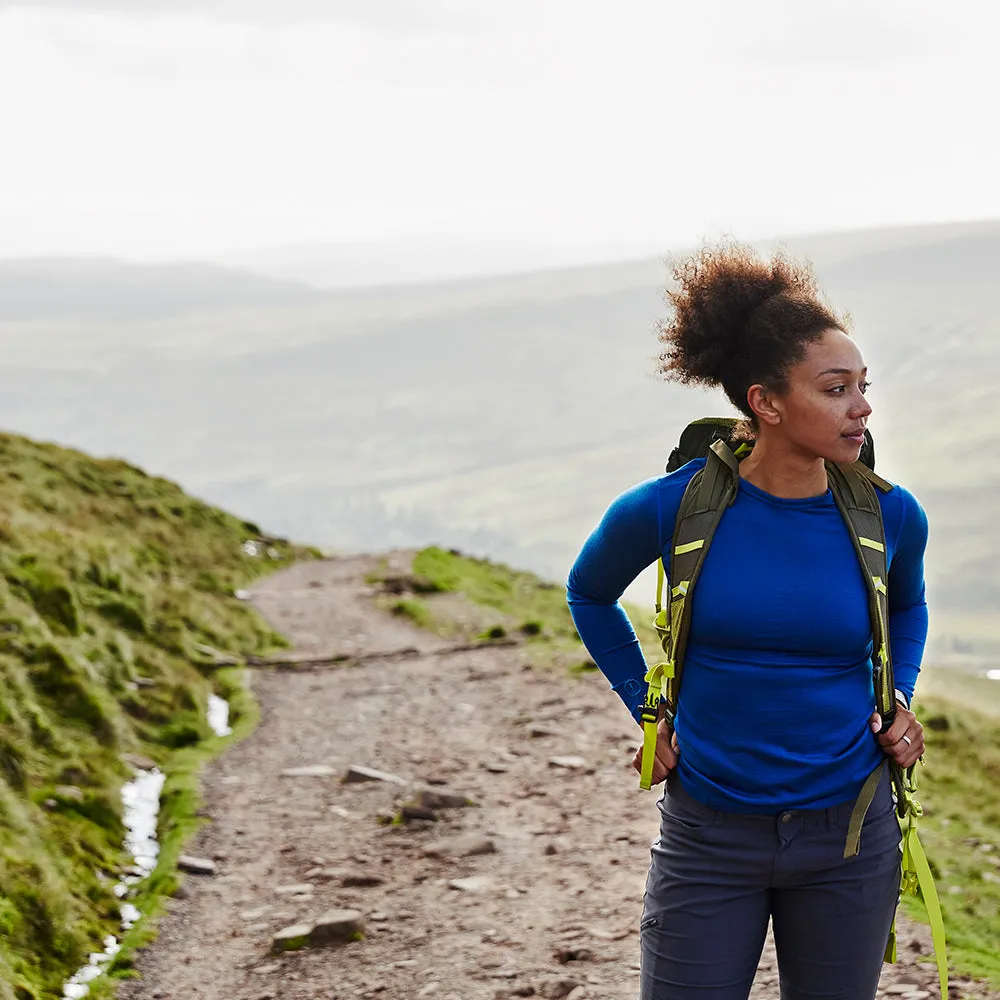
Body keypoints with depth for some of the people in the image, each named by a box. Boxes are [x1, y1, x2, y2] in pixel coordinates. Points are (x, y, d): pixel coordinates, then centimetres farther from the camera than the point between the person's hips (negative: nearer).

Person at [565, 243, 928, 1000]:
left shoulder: (890, 517, -7)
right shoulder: (670, 510, -12)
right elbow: (591, 594, 11)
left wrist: (898, 701, 3)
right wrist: (649, 714, 4)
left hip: (848, 837, 2)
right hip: (709, 839, -2)